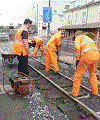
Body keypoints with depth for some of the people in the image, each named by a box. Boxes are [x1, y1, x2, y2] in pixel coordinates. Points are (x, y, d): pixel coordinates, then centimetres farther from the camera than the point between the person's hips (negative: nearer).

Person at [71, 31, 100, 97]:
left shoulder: (78, 38, 20)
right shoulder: (89, 39, 40)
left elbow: (77, 48, 0)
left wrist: (77, 60, 6)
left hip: (87, 55, -6)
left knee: (78, 74, 10)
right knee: (92, 73, 29)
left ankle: (75, 92, 17)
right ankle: (94, 91, 32)